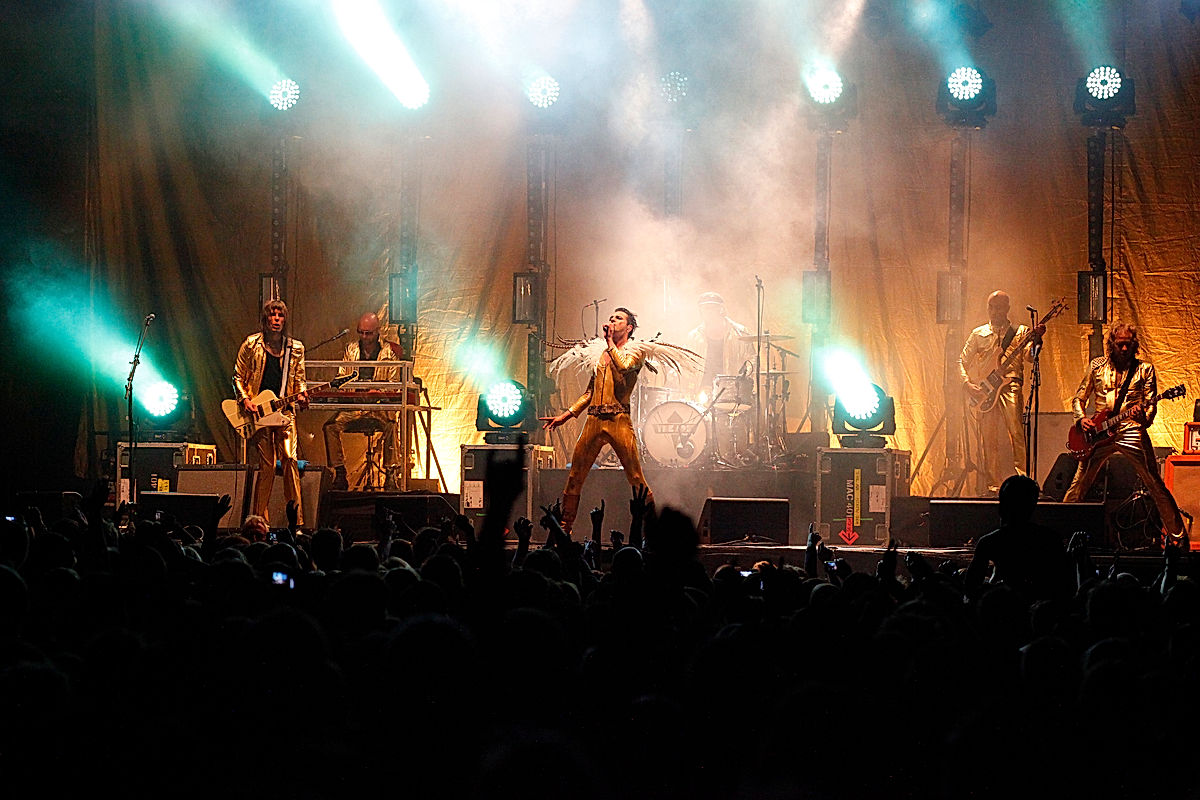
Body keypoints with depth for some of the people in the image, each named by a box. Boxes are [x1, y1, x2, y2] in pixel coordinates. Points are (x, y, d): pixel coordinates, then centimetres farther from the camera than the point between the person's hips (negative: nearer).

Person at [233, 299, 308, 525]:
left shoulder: (295, 348, 10)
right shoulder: (251, 345, 4)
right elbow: (238, 376, 8)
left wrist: (301, 396, -4)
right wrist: (244, 399, -6)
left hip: (284, 411, 2)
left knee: (290, 459, -12)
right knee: (267, 465, -4)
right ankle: (260, 520, 6)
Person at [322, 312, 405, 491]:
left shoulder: (389, 352, 4)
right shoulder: (351, 350, 14)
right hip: (354, 405, 3)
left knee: (390, 425, -35)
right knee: (331, 425, -22)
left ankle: (391, 475, -30)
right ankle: (340, 474, -14)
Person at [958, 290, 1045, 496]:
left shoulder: (1020, 332, 12)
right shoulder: (979, 334, 18)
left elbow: (1029, 356, -3)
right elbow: (963, 361, 16)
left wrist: (1036, 341, -24)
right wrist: (968, 383, 0)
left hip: (1010, 385, -3)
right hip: (984, 391, 3)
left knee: (1016, 431, -18)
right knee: (987, 439, 0)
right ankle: (992, 485, 5)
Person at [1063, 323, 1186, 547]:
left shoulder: (1145, 369, 5)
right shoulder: (1097, 366, 10)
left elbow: (1151, 405, 3)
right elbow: (1078, 398, 15)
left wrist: (1145, 417, -20)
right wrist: (1082, 418, -5)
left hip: (1132, 431, -2)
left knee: (1156, 487, -6)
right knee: (1078, 486, -1)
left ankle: (1178, 537, -1)